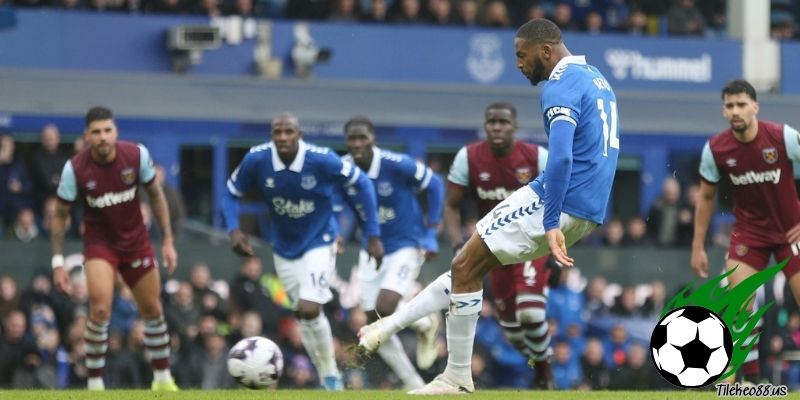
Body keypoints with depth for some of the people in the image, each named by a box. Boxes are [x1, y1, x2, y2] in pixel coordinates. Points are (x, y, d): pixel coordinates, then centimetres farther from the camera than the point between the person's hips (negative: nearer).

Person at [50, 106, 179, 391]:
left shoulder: (137, 155, -15)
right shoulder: (75, 169, -19)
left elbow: (155, 195, 1)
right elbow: (60, 215, -7)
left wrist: (168, 241, -1)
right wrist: (58, 262, -11)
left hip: (135, 240, 3)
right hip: (99, 242, -3)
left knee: (152, 310, 10)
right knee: (100, 309, -21)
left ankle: (163, 379, 29)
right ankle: (94, 384, -9)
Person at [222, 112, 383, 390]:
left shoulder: (322, 160, -23)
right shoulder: (257, 160, -17)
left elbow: (361, 184, -9)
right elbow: (232, 192, 0)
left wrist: (373, 235, -7)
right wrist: (233, 229, -17)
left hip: (319, 244, -4)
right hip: (284, 249, 4)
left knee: (309, 310, -19)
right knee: (305, 315, 10)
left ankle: (331, 374, 2)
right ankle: (329, 379, 28)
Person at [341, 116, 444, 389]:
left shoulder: (396, 164, -21)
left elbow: (434, 185, -8)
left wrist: (430, 233, -9)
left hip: (407, 246, -5)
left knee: (385, 308, -23)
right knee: (375, 324, 1)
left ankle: (427, 324, 12)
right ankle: (414, 385, 14)